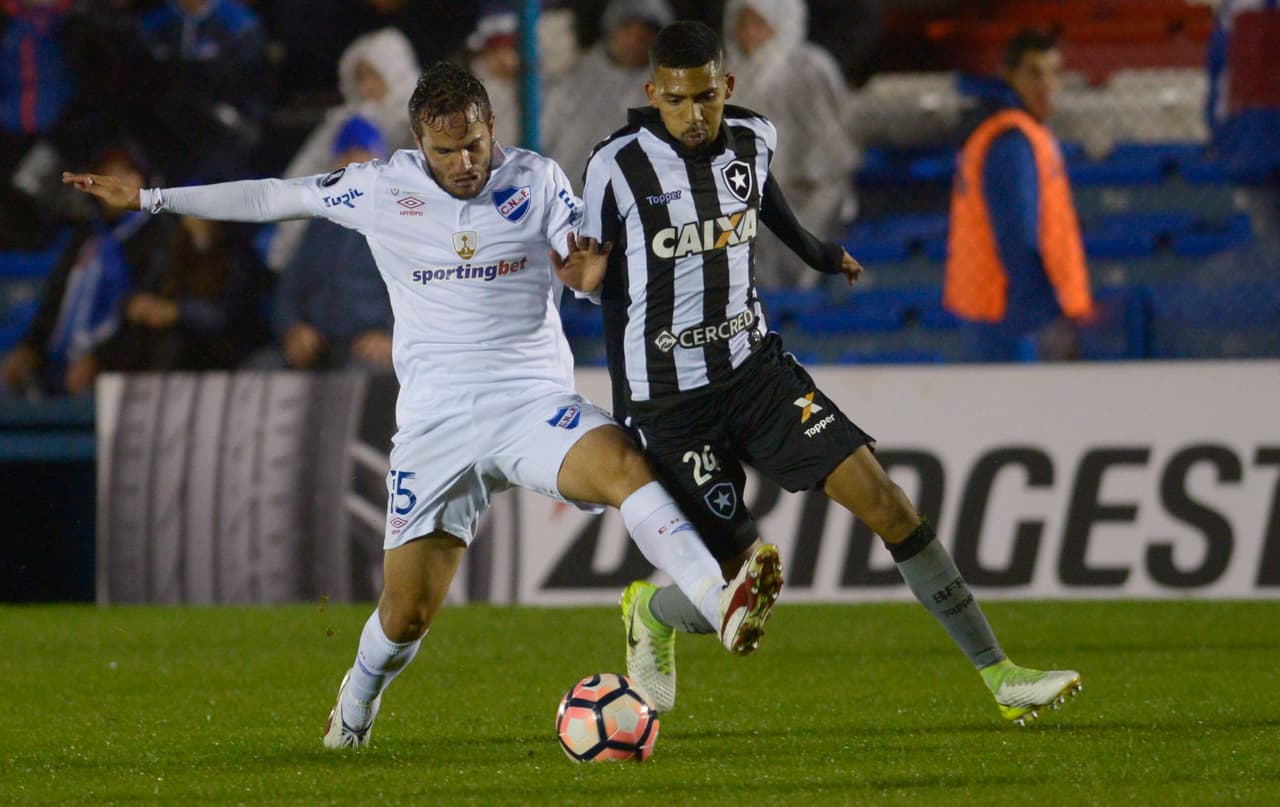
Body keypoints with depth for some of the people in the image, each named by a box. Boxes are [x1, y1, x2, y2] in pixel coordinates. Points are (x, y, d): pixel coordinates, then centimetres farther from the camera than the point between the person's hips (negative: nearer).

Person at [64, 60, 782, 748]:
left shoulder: (537, 180, 3)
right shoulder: (382, 189, 3)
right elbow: (272, 197, 13)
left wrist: (594, 262, -23)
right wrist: (149, 198, 17)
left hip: (535, 401, -1)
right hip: (437, 421, 1)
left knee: (624, 464, -34)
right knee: (407, 612, -2)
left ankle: (724, 607, -46)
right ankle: (354, 711, 30)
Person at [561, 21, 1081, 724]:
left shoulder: (752, 139, 1)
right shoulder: (617, 165, -13)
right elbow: (600, 277, 1)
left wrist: (817, 253, 43)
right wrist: (586, 279, -23)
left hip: (754, 368, 5)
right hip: (665, 397, -4)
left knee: (882, 499, -10)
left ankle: (1000, 676, -5)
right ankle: (649, 613, 31)